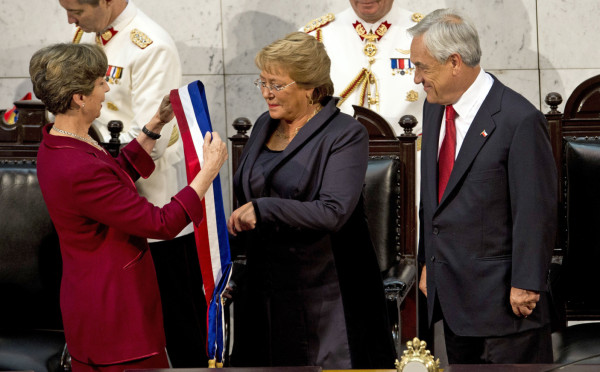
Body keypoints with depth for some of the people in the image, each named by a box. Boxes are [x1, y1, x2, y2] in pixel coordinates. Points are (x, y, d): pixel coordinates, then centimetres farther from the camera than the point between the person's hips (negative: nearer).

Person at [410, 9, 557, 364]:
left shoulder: (520, 120, -17)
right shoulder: (435, 108, 9)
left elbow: (535, 212, -16)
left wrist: (525, 285, -14)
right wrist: (428, 262, 18)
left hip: (503, 295, -8)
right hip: (452, 292, 8)